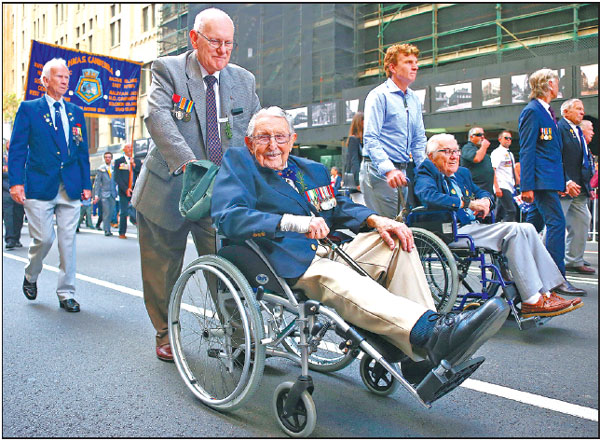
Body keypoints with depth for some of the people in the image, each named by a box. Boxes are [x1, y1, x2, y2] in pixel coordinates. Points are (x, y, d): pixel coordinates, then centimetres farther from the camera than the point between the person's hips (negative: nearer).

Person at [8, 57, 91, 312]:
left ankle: (66, 294, 11)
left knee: (68, 241, 2)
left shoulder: (76, 112, 15)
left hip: (71, 187, 3)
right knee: (43, 238, -3)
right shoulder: (29, 109, 5)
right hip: (39, 186, -3)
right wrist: (16, 182, -9)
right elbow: (17, 148, 1)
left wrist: (86, 184, 9)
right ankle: (30, 277, 29)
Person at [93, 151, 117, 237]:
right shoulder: (101, 169, 3)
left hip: (112, 193, 3)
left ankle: (108, 229, 13)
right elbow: (97, 182, 2)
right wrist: (96, 194, -5)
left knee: (111, 212, 3)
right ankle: (106, 230, -4)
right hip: (104, 193, -3)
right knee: (106, 212, -8)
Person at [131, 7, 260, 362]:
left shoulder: (245, 80, 8)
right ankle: (166, 335, 32)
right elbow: (159, 117, -20)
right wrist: (188, 164, -34)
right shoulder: (168, 70, -3)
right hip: (168, 188, -1)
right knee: (162, 271, 11)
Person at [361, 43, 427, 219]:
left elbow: (419, 140, 19)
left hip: (404, 171, 8)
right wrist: (389, 170, -28)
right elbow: (371, 138, -16)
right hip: (379, 170, -7)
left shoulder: (415, 99, 15)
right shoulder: (379, 95, -7)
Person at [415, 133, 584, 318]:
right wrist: (468, 203, -21)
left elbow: (481, 192, 27)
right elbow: (428, 196, -21)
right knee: (514, 230, -22)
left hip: (474, 226, 9)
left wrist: (485, 200, 0)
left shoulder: (462, 173, 26)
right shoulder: (426, 174, -1)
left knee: (527, 228, -8)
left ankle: (548, 292, -9)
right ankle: (532, 301, -20)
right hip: (452, 232, -9)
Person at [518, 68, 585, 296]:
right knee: (556, 222, -12)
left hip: (550, 179, 10)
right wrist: (527, 185, -20)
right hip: (541, 180, -10)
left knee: (533, 224, 12)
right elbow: (527, 150, -15)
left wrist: (565, 181, 22)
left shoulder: (547, 112, 21)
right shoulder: (532, 111, -8)